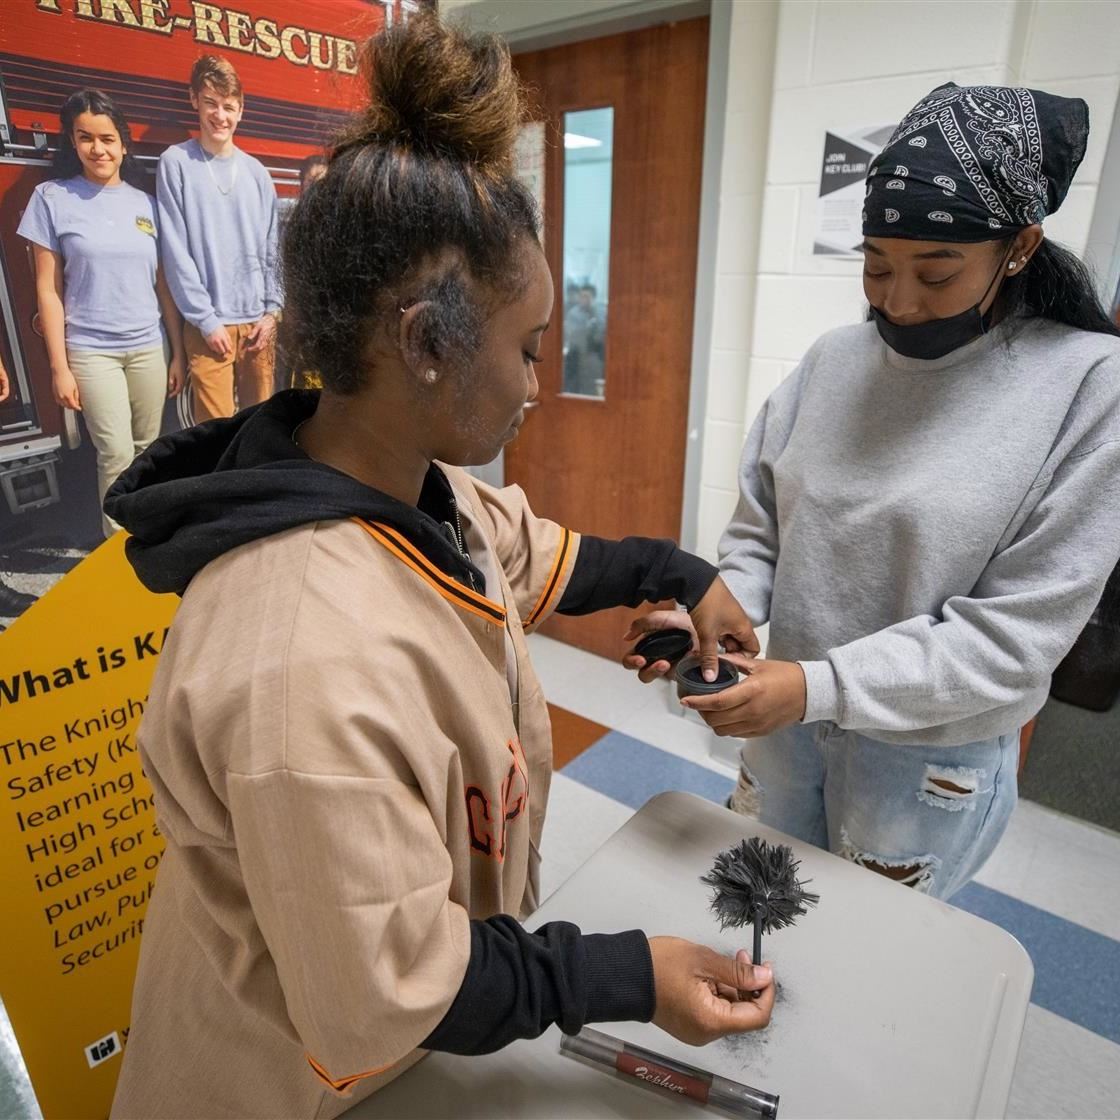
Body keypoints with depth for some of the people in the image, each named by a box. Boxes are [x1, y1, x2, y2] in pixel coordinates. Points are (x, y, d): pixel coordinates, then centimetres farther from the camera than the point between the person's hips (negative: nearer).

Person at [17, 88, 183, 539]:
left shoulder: (145, 202, 8)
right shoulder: (52, 197, 0)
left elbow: (163, 285, 10)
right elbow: (48, 290, -1)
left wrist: (177, 351, 7)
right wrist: (59, 365, -6)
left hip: (149, 346, 3)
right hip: (90, 350, -3)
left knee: (148, 449, 7)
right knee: (117, 453, -7)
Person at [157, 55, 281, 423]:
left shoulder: (255, 171, 11)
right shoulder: (176, 163, 0)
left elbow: (272, 248, 11)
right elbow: (176, 251, -5)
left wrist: (272, 311, 2)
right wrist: (206, 319, -10)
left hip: (259, 320, 4)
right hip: (209, 324, -3)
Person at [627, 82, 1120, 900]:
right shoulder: (833, 361, -4)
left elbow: (1017, 632, -18)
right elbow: (758, 536, 0)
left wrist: (820, 685, -26)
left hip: (933, 754, -3)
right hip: (788, 718, 4)